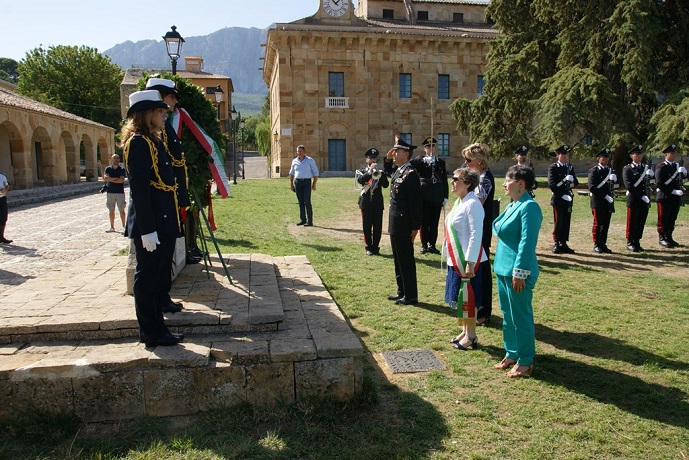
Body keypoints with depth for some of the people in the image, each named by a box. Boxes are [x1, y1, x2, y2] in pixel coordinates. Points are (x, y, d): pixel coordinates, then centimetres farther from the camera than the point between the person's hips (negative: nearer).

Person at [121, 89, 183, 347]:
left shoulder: (156, 140, 16)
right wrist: (147, 230, -22)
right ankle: (149, 332, 14)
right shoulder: (138, 142, -12)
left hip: (164, 223, 10)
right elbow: (138, 189, -19)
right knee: (147, 277, 2)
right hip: (150, 225, -10)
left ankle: (157, 328, 26)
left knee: (159, 277, 15)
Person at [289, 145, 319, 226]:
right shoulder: (294, 161, 10)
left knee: (307, 202, -9)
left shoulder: (310, 160, 0)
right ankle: (302, 219, 13)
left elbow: (316, 173, 2)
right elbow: (291, 173, 19)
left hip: (307, 182, -4)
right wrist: (291, 184, 12)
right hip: (297, 182, 4)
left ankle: (309, 221, -6)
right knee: (301, 202, 6)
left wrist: (314, 184, -5)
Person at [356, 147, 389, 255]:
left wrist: (379, 174, -18)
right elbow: (360, 180, -16)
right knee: (367, 226, 1)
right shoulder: (362, 171, 7)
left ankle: (375, 247, 12)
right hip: (366, 202, -1)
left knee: (377, 226, 1)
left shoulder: (381, 172, 9)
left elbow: (386, 185, -7)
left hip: (378, 203, 1)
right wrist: (370, 171, -25)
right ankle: (369, 247, 12)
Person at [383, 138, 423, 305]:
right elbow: (388, 172, 36)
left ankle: (411, 296, 10)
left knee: (406, 260, 0)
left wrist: (415, 227, -18)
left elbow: (417, 202, -19)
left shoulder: (410, 174, -17)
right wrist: (387, 159, 16)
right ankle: (402, 291, 28)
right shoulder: (397, 171, 10)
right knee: (398, 260, 16)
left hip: (404, 226, -9)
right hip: (395, 224, 9)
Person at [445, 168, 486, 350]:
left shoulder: (472, 204, -17)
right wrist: (452, 258, 16)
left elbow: (476, 235, -21)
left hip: (466, 260, -9)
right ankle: (465, 331, 30)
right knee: (458, 296, 16)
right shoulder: (459, 202, 10)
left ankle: (471, 336, 17)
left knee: (467, 297, 3)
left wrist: (470, 263, -22)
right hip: (455, 259, 9)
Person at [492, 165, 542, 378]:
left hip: (517, 272, -9)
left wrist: (520, 272, -22)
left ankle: (525, 362, 16)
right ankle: (511, 354, 31)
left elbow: (527, 243, -21)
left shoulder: (529, 207, -17)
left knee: (520, 317, 2)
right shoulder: (512, 205, 12)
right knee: (507, 315, 17)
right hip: (502, 268, 9)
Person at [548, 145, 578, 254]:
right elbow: (551, 184, -11)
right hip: (558, 199, -5)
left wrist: (571, 183, -12)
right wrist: (562, 195, -16)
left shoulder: (570, 167, 15)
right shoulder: (553, 168, -3)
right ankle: (556, 244, 3)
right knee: (559, 222, -3)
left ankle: (563, 244, 12)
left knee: (566, 222, 5)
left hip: (568, 199, 5)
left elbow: (576, 182, 12)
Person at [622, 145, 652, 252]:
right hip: (633, 200, -5)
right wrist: (641, 196, -17)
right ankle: (630, 243, 9)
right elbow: (629, 186, -13)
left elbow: (649, 184, 13)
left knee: (641, 222, 9)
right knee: (632, 223, 1)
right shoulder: (627, 169, -4)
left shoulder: (646, 167, 14)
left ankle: (637, 242, 18)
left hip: (645, 200, 5)